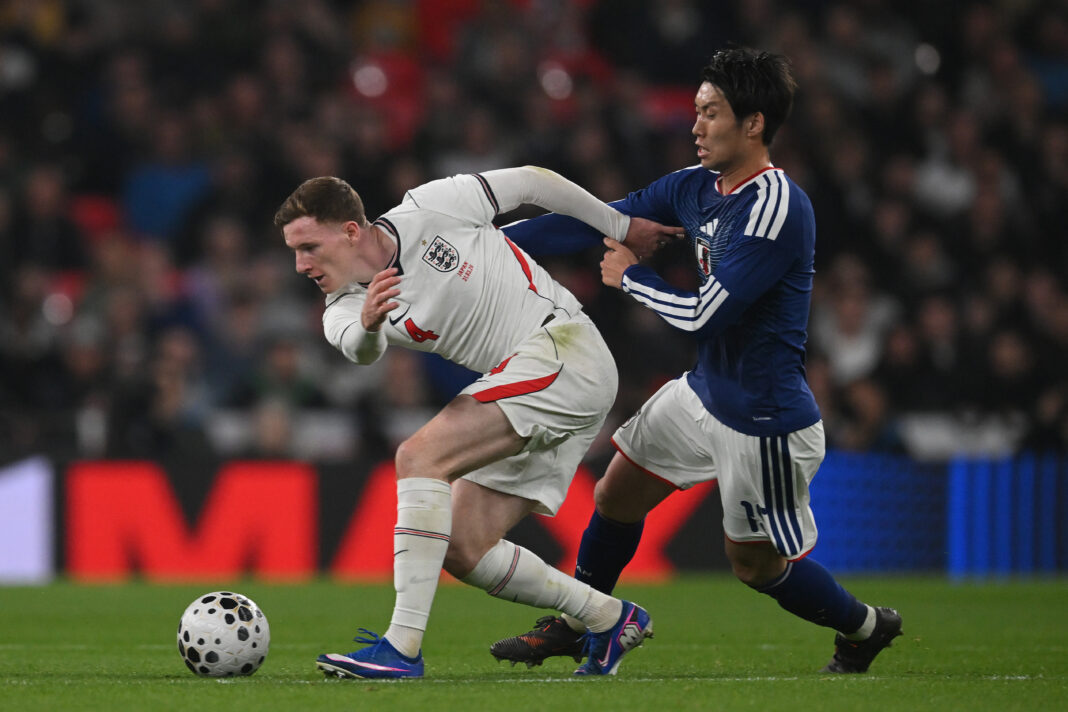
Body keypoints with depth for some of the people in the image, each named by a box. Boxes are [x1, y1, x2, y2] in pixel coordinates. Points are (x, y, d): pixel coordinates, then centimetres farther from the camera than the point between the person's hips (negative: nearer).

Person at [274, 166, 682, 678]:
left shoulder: (431, 209, -8)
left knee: (420, 456, -22)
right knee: (462, 551, 2)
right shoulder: (345, 309, 3)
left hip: (564, 346, -8)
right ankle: (609, 620, 17)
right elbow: (359, 349, -21)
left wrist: (621, 228, 13)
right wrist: (368, 325, -46)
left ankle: (402, 649, -29)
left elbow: (530, 181, 5)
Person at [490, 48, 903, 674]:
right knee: (616, 497, 12)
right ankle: (575, 625, 31)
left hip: (765, 420, -8)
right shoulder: (696, 188, 1)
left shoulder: (776, 206, -26)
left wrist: (630, 276, -10)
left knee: (756, 563, 6)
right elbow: (600, 222, 7)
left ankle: (864, 627, 30)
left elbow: (705, 313, -27)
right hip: (705, 391, 8)